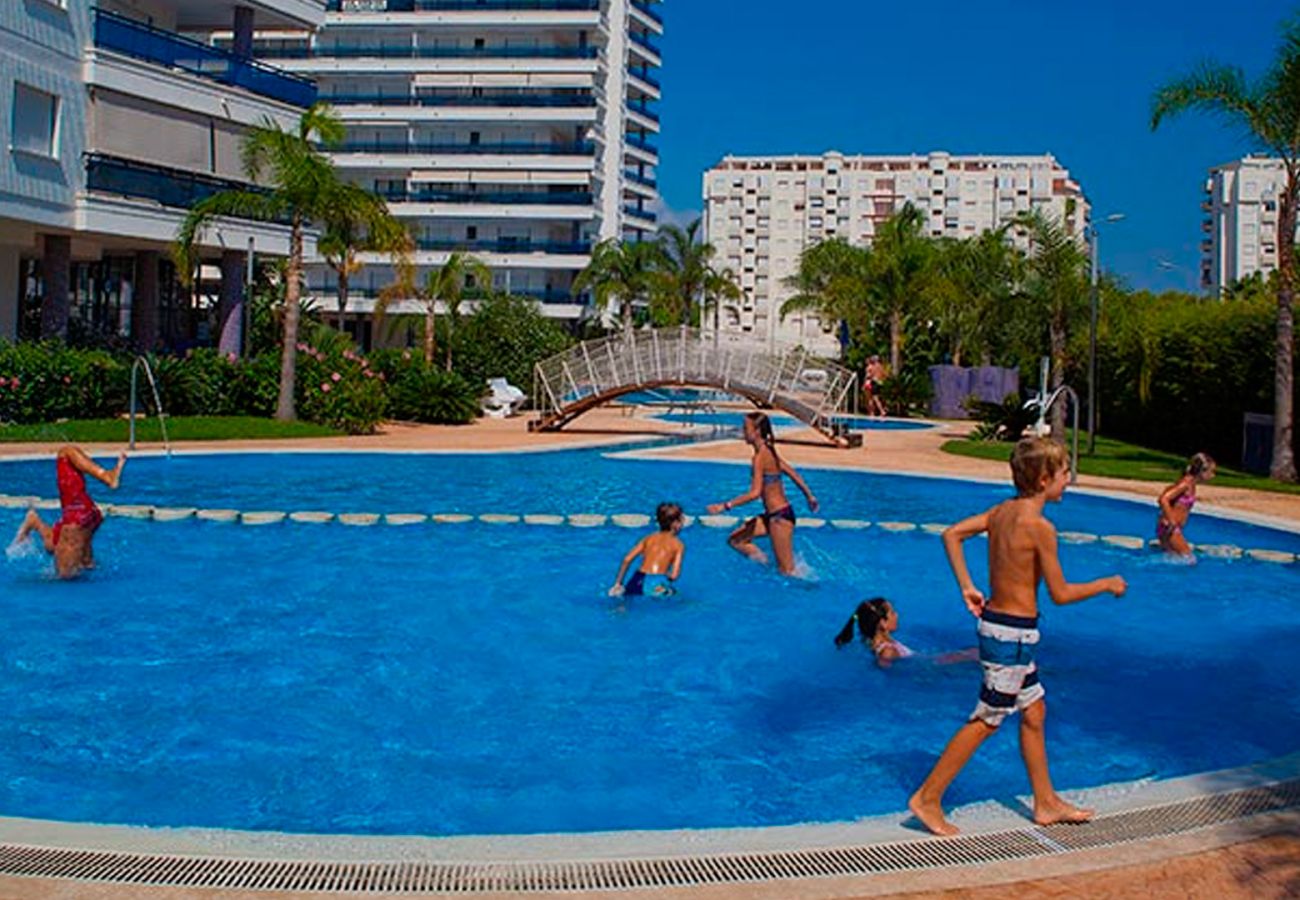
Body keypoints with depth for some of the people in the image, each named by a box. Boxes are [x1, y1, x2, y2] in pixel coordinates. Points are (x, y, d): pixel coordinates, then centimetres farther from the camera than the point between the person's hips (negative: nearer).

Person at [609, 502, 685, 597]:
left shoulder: (649, 538, 16)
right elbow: (674, 575, -4)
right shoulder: (678, 544, 5)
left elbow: (627, 560, 8)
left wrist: (618, 583, 13)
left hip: (638, 581, 4)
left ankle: (621, 590, -3)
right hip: (657, 584, -4)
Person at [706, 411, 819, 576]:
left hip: (779, 517, -9)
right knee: (735, 540, 13)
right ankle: (766, 562, 18)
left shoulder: (760, 456, -18)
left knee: (787, 571, -2)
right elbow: (794, 474, 17)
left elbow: (755, 493, -25)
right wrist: (809, 496, 29)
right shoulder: (769, 452, 9)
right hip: (773, 515, 9)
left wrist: (726, 505, -24)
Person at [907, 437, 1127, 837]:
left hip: (997, 622, 9)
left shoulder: (1002, 511, 4)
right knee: (986, 720, 0)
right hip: (1012, 632, -9)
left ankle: (1047, 803, 30)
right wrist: (1106, 584, 0)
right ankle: (928, 797, 6)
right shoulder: (1040, 527, -19)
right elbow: (1060, 593, -14)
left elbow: (952, 534, 7)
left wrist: (966, 587, 8)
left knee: (1033, 711, 19)